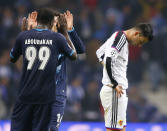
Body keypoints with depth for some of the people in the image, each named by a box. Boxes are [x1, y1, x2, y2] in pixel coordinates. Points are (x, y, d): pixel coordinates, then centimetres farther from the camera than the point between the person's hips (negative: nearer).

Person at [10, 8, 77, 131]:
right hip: (45, 94, -1)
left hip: (25, 93, 1)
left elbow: (12, 59, 17)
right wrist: (66, 33, 25)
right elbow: (74, 55, 15)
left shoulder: (23, 36, 0)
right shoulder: (57, 38, -1)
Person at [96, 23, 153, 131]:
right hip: (114, 92, -10)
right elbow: (108, 59, -25)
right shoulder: (121, 38, -13)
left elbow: (100, 53, 30)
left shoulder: (118, 36, 17)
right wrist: (114, 84, -20)